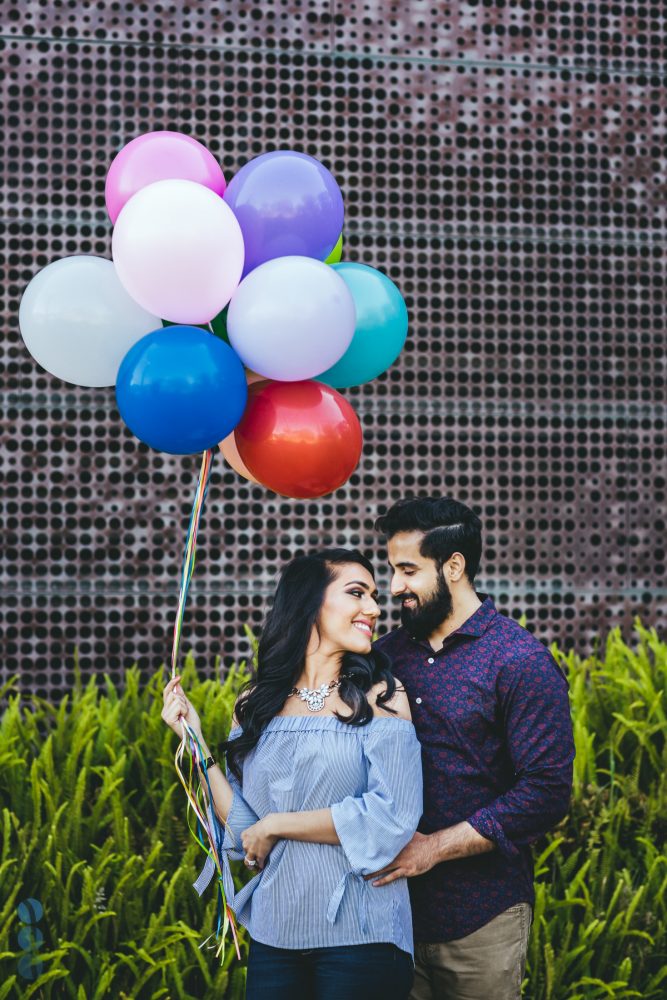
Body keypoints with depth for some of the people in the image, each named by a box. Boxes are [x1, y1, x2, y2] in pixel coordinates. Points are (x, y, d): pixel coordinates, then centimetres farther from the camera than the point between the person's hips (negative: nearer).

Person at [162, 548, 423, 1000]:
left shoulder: (381, 695, -4)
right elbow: (244, 830, 1)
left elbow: (393, 815, -15)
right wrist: (197, 743, -5)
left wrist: (276, 825, -9)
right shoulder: (257, 704, 5)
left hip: (360, 936, -3)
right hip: (275, 934, 3)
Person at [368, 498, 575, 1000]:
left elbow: (546, 793, -15)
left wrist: (435, 847, -17)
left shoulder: (521, 662, -10)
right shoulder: (385, 654, 7)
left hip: (480, 918, -4)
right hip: (391, 906, 5)